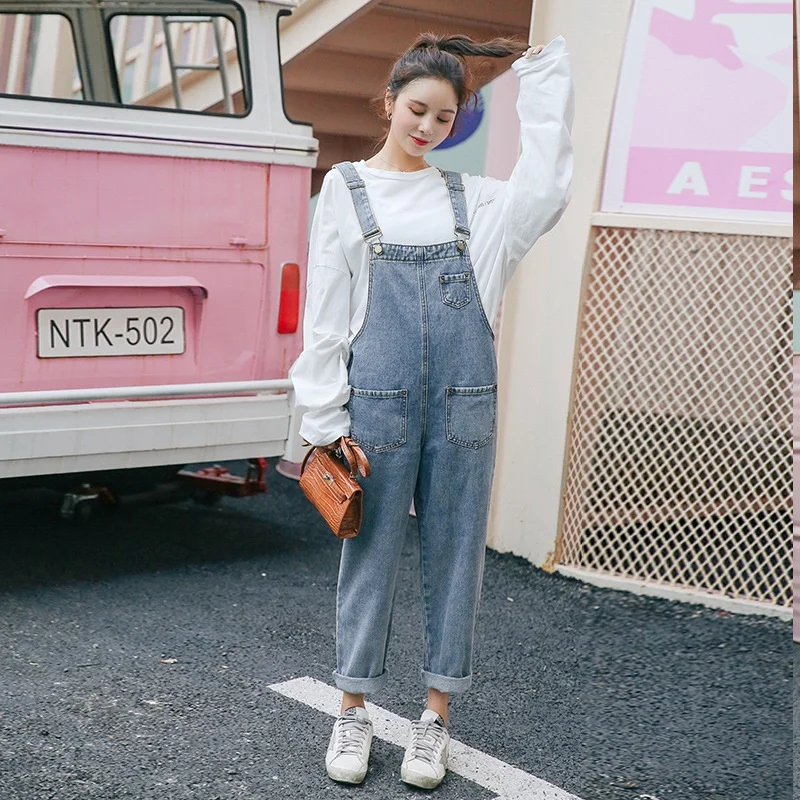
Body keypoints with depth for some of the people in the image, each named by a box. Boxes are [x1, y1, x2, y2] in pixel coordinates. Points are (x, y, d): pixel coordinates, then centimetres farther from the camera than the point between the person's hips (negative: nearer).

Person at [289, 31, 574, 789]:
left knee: (455, 549, 6)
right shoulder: (346, 188, 7)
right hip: (378, 399, -2)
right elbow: (325, 312, 3)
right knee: (371, 551, 5)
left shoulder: (470, 198, 12)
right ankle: (353, 713, 18)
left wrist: (542, 74, 1)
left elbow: (545, 187, -6)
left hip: (464, 399, 2)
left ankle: (436, 715, 18)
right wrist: (322, 420, -2)